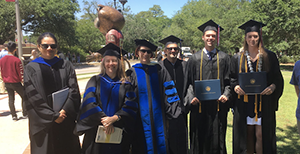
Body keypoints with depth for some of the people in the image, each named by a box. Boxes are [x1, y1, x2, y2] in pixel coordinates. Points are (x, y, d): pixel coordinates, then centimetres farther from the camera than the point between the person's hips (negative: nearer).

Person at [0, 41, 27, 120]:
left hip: (7, 83, 5)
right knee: (24, 97, 10)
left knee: (11, 99, 12)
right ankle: (25, 114, 11)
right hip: (16, 82, -5)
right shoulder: (17, 60, -17)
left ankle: (14, 115, 15)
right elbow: (21, 73, -13)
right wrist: (23, 81, 0)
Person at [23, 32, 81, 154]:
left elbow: (74, 90, -3)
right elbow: (33, 96, -9)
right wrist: (53, 116, -14)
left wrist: (65, 111, -16)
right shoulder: (31, 68, -2)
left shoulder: (65, 65, 4)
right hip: (43, 122, -2)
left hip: (66, 120, 2)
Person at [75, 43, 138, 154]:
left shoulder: (125, 85, 6)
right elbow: (89, 103, -6)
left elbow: (130, 106, -4)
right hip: (96, 132, 0)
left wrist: (114, 118, -19)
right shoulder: (95, 81, 5)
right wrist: (104, 119, -17)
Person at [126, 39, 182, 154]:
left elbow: (169, 91, 5)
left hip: (158, 117, 2)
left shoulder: (159, 70, 6)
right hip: (141, 118, -1)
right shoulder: (132, 73, 2)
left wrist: (173, 110, -2)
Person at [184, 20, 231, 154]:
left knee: (217, 139, 6)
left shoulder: (224, 58, 8)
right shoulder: (194, 59, 6)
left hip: (218, 104, 0)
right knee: (199, 139, 6)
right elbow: (188, 82, 6)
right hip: (199, 105, 0)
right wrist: (191, 97, -7)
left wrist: (226, 95, -8)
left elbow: (228, 81, 8)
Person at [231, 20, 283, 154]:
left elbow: (278, 78, 4)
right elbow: (232, 78, 8)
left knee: (261, 135, 1)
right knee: (247, 134, 8)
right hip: (244, 104, 1)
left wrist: (273, 86, -15)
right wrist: (235, 87, -12)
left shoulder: (269, 56, 4)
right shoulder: (237, 58, 7)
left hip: (264, 103, -1)